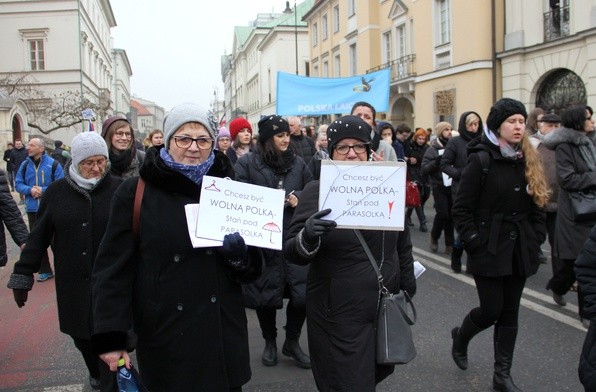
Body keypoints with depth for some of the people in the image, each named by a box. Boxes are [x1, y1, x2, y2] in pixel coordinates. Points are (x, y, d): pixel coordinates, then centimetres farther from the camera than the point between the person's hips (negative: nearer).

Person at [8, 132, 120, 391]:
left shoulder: (119, 190, -7)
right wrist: (22, 276, 5)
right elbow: (39, 237, 5)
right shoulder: (57, 192, 1)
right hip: (72, 283, 3)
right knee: (80, 336, 18)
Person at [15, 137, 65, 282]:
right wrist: (29, 190, -14)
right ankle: (45, 270, 20)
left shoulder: (53, 164, -7)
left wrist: (43, 191, -18)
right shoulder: (25, 165, 4)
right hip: (32, 209, 4)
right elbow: (18, 184, 5)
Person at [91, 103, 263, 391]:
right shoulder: (135, 193, -5)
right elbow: (112, 268, -5)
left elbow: (254, 268, 8)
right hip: (166, 338, -2)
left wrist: (240, 254, -15)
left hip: (222, 334, 3)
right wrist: (110, 337, -11)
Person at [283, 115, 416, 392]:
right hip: (338, 315, -5)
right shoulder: (317, 191, -9)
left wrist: (408, 284, 19)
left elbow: (403, 242, 16)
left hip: (385, 307, 5)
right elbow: (291, 252, -13)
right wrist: (308, 237, -34)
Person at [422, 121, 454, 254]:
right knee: (442, 213, -10)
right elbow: (425, 169, -5)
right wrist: (437, 162, -20)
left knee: (451, 215, 2)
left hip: (452, 186, 3)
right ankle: (434, 236, 17)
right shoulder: (433, 149, 1)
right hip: (439, 187, -2)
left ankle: (449, 243, 15)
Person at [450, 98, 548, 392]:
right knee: (491, 309, -1)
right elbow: (461, 209, -11)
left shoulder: (528, 161, 7)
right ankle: (460, 337, 31)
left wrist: (537, 238, 4)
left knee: (510, 312, 10)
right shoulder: (481, 160, -11)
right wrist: (473, 242, -15)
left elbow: (536, 205, 13)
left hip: (520, 250, 5)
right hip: (489, 249, -5)